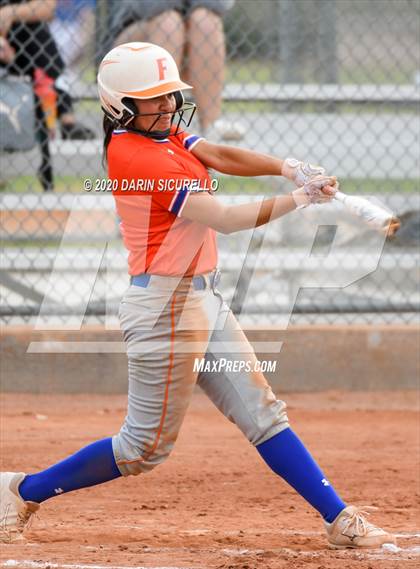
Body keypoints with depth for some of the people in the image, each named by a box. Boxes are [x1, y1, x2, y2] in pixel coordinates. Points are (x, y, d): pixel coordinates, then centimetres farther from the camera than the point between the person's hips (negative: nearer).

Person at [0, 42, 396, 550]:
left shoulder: (161, 134, 10)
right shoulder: (137, 156, -20)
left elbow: (221, 157, -2)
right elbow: (224, 219, -22)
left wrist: (285, 167, -20)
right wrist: (300, 198, -19)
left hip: (204, 300, 10)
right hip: (165, 308, -10)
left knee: (262, 413, 7)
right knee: (146, 447, 1)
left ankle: (340, 520, 6)